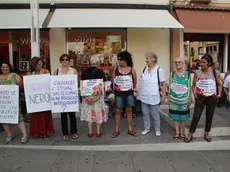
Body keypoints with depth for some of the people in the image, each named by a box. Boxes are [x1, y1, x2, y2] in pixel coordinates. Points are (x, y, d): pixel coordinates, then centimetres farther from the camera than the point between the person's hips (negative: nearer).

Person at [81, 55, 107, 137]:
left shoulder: (84, 71, -1)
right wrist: (98, 96, -5)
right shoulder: (101, 72, -6)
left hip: (87, 95, 2)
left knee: (88, 112, 10)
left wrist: (86, 96, -2)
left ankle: (90, 132, 15)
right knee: (98, 112, 9)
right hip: (98, 95, -1)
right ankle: (98, 132, 15)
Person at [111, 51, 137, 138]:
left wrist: (132, 87, 8)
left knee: (129, 111, 10)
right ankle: (117, 130, 16)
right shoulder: (116, 69, -4)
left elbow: (135, 81, 6)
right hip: (119, 94, 0)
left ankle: (130, 129, 22)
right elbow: (113, 81, 2)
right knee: (118, 111, 6)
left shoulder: (132, 69, -4)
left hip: (129, 93, 1)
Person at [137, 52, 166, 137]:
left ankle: (157, 129, 23)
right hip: (144, 96, 4)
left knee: (155, 114, 6)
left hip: (154, 97, -4)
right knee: (145, 113, 12)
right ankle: (147, 128, 28)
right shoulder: (144, 69, 4)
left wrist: (163, 96, -9)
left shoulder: (159, 70, -10)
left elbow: (163, 84, -7)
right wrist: (138, 93, 10)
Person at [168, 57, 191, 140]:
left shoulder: (187, 74, -1)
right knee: (175, 116, 6)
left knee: (183, 117, 8)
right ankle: (177, 132, 18)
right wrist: (169, 96, 3)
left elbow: (189, 86, 3)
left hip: (184, 99, -1)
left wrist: (189, 98, 0)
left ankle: (182, 132, 20)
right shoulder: (172, 74, 2)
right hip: (174, 99, 1)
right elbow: (170, 86, 6)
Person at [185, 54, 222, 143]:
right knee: (196, 116, -1)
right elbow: (193, 85, 3)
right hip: (200, 98, -1)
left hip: (212, 98, 1)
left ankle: (206, 133, 30)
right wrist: (194, 93, -10)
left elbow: (219, 84, 10)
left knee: (209, 116, 12)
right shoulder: (197, 72, -3)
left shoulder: (214, 72, -2)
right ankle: (190, 134, 10)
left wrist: (219, 94, 0)